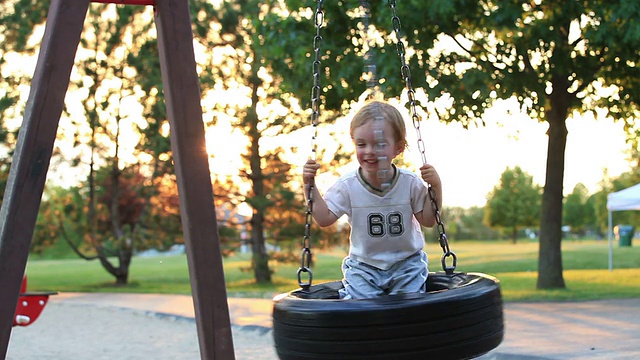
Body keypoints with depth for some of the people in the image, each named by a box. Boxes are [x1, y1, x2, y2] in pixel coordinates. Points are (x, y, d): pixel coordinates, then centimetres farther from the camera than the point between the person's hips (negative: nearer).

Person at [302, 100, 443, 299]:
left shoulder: (411, 183, -11)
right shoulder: (347, 185, -10)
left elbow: (428, 220, -4)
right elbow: (324, 218, -9)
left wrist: (435, 187, -18)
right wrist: (310, 186, -16)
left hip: (406, 262, 0)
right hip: (363, 265, 0)